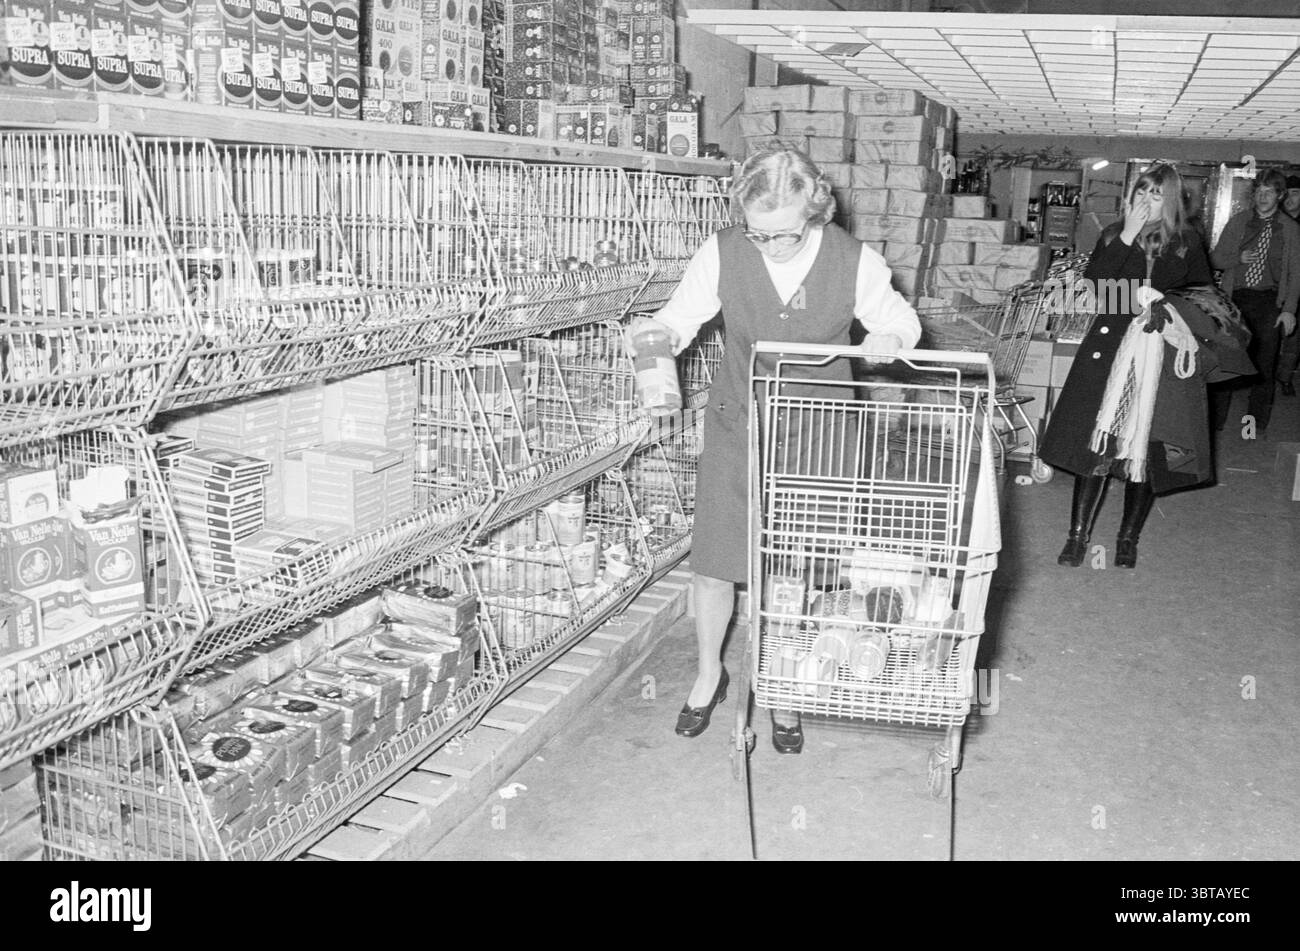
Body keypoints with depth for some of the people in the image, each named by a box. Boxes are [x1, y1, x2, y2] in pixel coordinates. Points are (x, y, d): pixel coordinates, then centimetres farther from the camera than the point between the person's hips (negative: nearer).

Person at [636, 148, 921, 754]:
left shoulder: (854, 261, -12)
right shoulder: (722, 253, -12)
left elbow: (900, 319, 3)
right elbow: (682, 314, -2)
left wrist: (890, 336, -21)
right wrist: (661, 334, -25)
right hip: (738, 429, 1)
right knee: (715, 562, 6)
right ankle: (708, 675, 32)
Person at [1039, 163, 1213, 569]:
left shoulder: (1187, 243, 4)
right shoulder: (1113, 234, 7)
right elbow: (1091, 285, -6)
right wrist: (1127, 238, -11)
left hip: (1158, 356, -1)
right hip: (1108, 348, 1)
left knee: (1145, 450, 2)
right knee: (1094, 442, -2)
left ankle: (1128, 539, 17)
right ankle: (1077, 536, 7)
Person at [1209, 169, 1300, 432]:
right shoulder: (1237, 222, 8)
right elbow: (1216, 258, 9)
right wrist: (1238, 258, -12)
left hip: (1269, 302, 0)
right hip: (1236, 297, 1)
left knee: (1265, 363, 2)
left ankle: (1257, 423, 12)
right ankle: (1216, 419, 9)